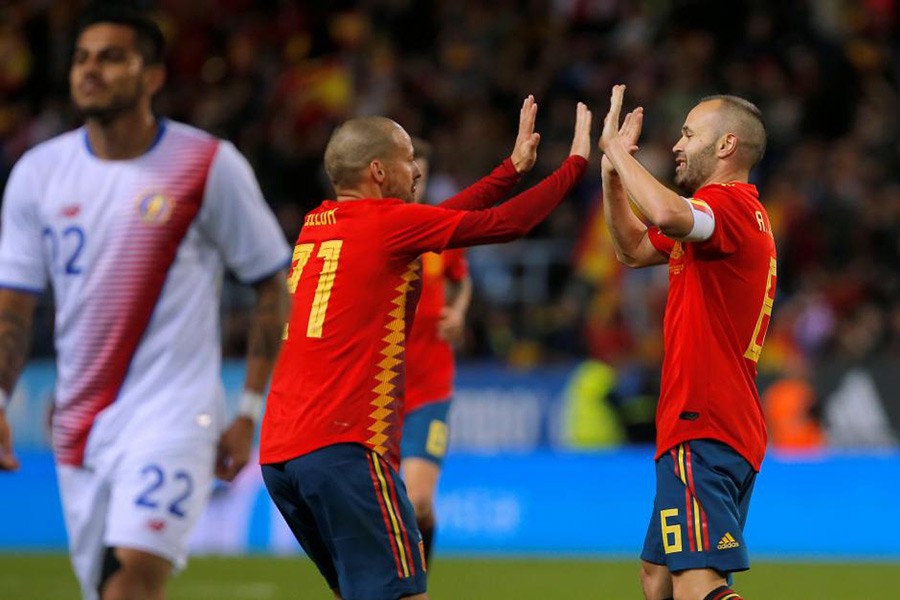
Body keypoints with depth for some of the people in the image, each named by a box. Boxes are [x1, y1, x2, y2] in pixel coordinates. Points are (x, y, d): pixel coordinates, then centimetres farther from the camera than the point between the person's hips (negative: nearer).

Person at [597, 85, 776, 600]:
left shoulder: (729, 204, -13)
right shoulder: (737, 211, 19)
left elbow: (667, 214, -37)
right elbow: (634, 248, 30)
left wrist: (616, 148, -20)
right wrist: (612, 172, 16)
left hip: (703, 435, -11)